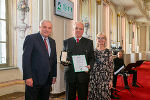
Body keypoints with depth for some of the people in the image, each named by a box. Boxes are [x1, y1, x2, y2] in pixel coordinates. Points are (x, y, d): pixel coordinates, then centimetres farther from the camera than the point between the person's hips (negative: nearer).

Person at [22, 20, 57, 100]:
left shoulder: (52, 41, 13)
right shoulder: (30, 38, -6)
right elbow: (26, 59, -12)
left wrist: (54, 75, 12)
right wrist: (28, 77, -18)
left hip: (47, 79, 6)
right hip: (34, 79, -6)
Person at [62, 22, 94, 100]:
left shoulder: (89, 42, 9)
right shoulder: (66, 42, 10)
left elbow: (92, 58, 7)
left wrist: (90, 65, -12)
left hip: (83, 75, 0)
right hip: (70, 75, 1)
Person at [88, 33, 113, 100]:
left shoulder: (108, 52, 0)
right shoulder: (93, 51, 5)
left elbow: (111, 67, 0)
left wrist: (110, 80, -4)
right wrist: (89, 78, 6)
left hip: (104, 78, -2)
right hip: (94, 77, 2)